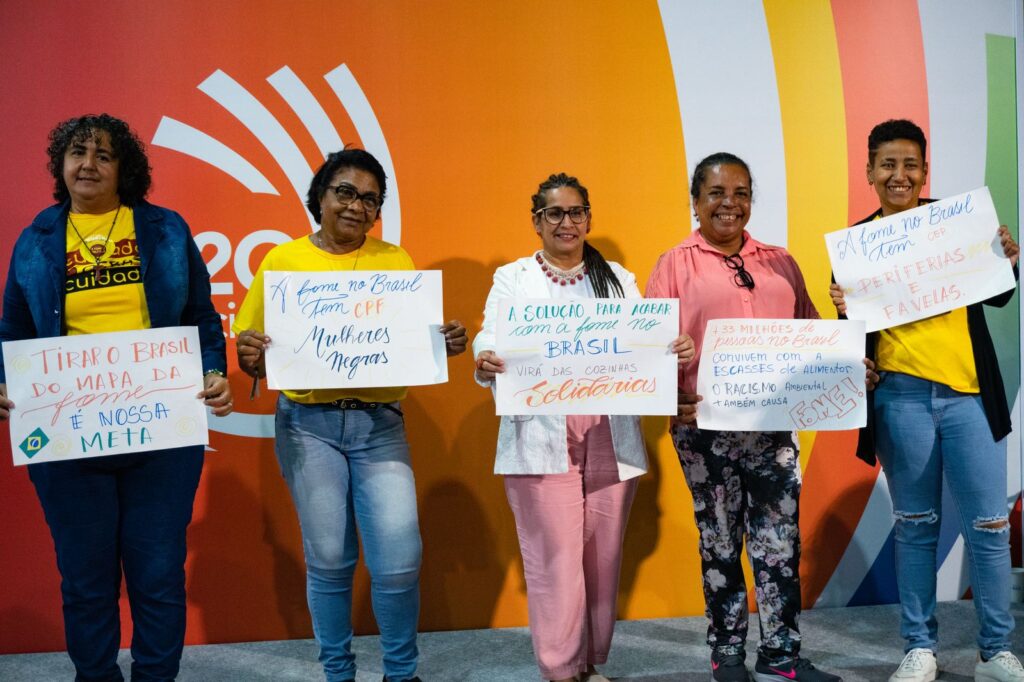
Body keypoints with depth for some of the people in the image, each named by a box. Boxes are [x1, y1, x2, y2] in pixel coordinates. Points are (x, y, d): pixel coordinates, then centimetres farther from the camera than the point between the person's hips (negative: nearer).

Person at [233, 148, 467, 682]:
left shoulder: (395, 261, 8)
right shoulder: (283, 260, 4)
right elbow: (254, 357, 5)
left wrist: (445, 343, -11)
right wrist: (250, 357, -17)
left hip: (379, 423, 1)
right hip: (308, 424, -1)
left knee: (399, 562, -4)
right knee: (328, 560, 5)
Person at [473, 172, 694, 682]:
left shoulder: (619, 280, 18)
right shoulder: (512, 279, 9)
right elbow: (490, 344, -2)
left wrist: (676, 354, -12)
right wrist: (486, 363, -25)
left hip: (610, 440, 3)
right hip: (542, 440, -3)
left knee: (602, 558, 7)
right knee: (554, 560, -5)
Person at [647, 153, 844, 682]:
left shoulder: (780, 263, 14)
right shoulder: (676, 264, 2)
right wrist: (673, 399, -19)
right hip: (706, 426, -3)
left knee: (780, 541, 3)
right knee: (720, 543, 8)